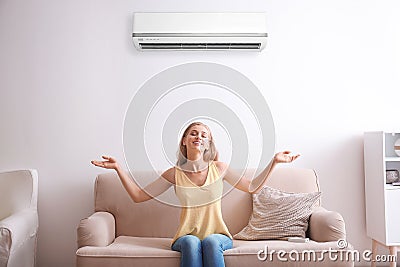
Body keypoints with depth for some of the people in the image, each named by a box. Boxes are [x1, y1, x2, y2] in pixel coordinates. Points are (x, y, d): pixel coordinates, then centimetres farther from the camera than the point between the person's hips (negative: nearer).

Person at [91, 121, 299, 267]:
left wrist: (274, 161, 2)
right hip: (186, 238, 0)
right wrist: (118, 168, -4)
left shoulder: (218, 168, 2)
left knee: (211, 241, -33)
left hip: (218, 236, 1)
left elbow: (253, 188, 10)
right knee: (191, 242, -33)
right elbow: (138, 196, 2)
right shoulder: (175, 174, 0)